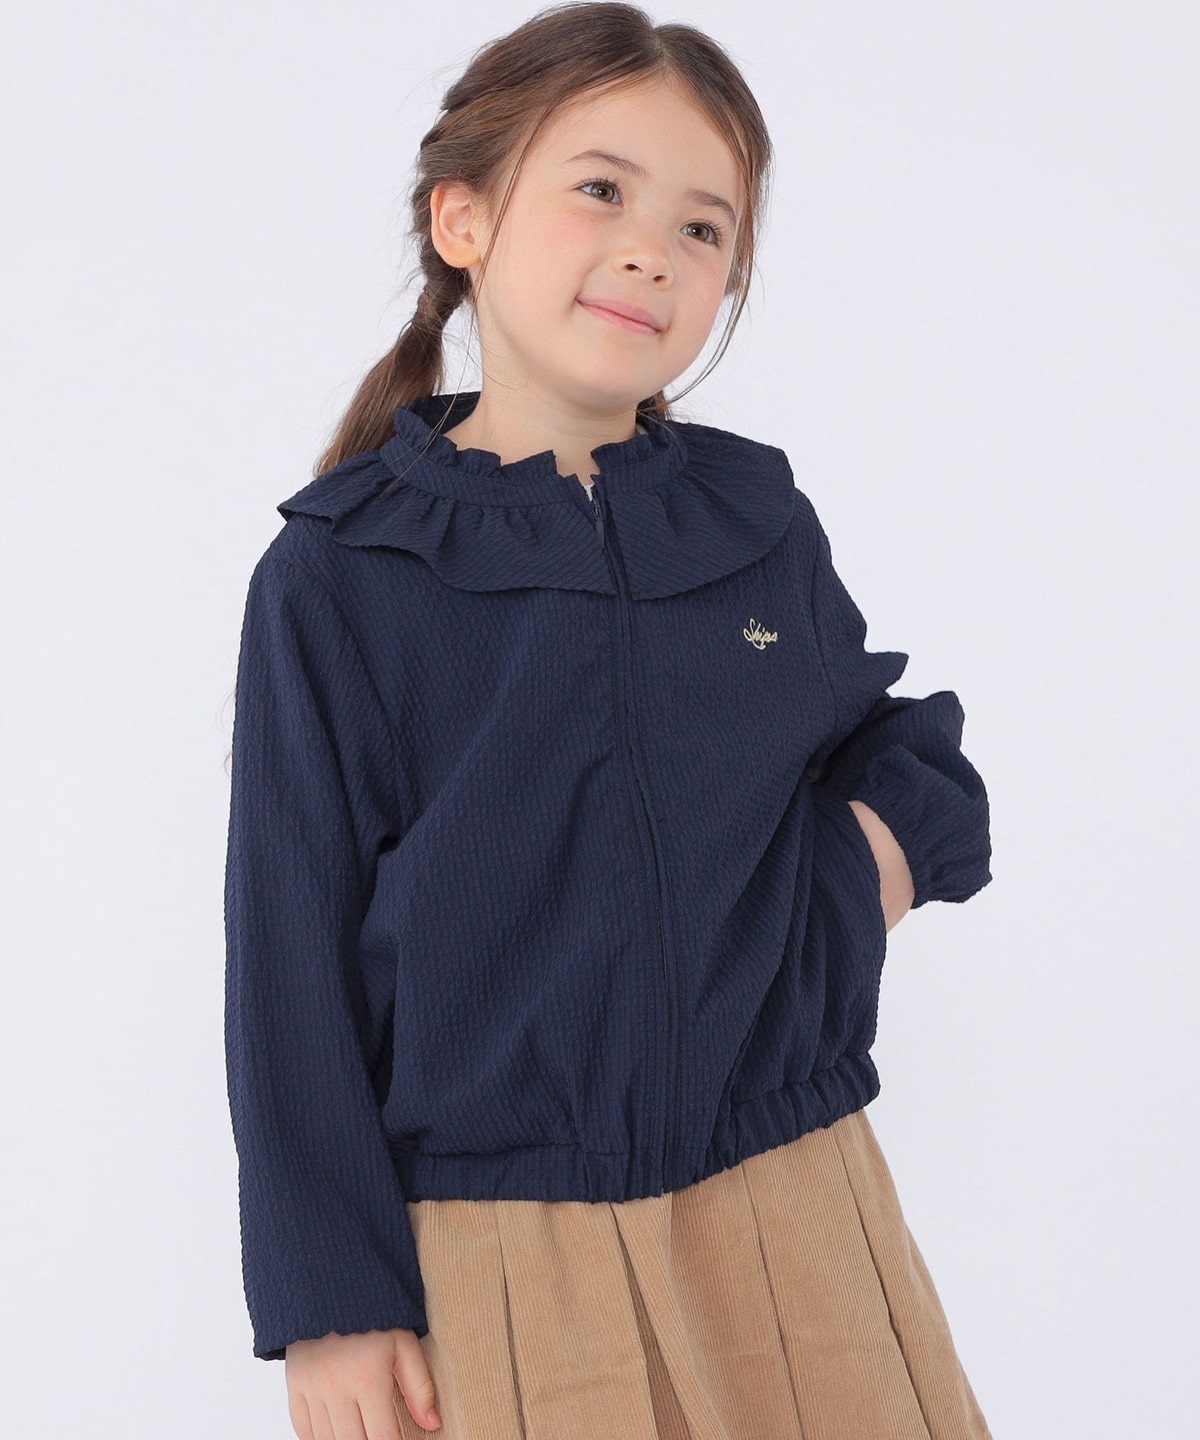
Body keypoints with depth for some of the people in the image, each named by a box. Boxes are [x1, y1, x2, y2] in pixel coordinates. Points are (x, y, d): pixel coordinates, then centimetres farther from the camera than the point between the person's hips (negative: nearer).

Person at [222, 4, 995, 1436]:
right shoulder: (337, 574, -6)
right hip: (495, 1257, -2)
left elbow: (898, 745, 18)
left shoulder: (762, 521, 3)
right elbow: (294, 955, -3)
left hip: (790, 1211, 3)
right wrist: (330, 1297, -3)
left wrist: (895, 835, -6)